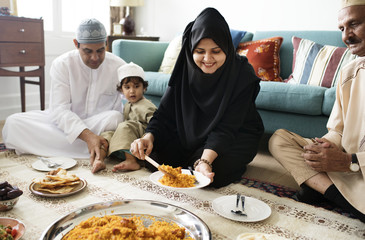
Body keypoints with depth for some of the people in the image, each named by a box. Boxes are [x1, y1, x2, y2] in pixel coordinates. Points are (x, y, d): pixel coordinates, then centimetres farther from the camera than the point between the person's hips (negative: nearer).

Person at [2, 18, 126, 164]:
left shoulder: (119, 67, -8)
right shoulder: (62, 64, -9)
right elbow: (59, 109, -18)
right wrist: (87, 135, -37)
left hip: (102, 125, 0)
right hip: (65, 123, 1)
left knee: (115, 118, -35)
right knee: (13, 122, -17)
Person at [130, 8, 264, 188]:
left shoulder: (242, 73, -23)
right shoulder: (185, 68, -13)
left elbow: (226, 128, -27)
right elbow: (165, 112, -14)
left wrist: (205, 161, -43)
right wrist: (149, 137, -34)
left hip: (236, 136, -2)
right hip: (193, 133, 3)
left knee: (213, 169, -30)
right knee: (153, 155, -18)